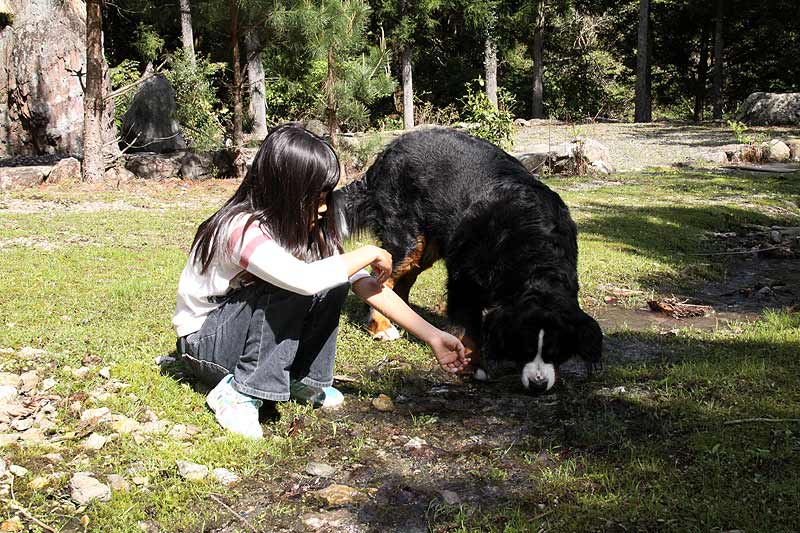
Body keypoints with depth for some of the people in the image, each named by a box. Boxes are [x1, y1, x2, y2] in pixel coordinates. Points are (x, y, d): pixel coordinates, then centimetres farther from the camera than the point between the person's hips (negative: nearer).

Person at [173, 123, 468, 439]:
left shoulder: (308, 231, -7)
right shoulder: (241, 229, -30)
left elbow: (366, 284, -9)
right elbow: (304, 279, -47)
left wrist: (432, 337, -14)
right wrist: (368, 254, -30)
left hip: (248, 330, 7)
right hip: (203, 342, -7)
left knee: (334, 282, -14)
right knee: (291, 288, -31)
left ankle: (302, 379, -2)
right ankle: (240, 392, -20)